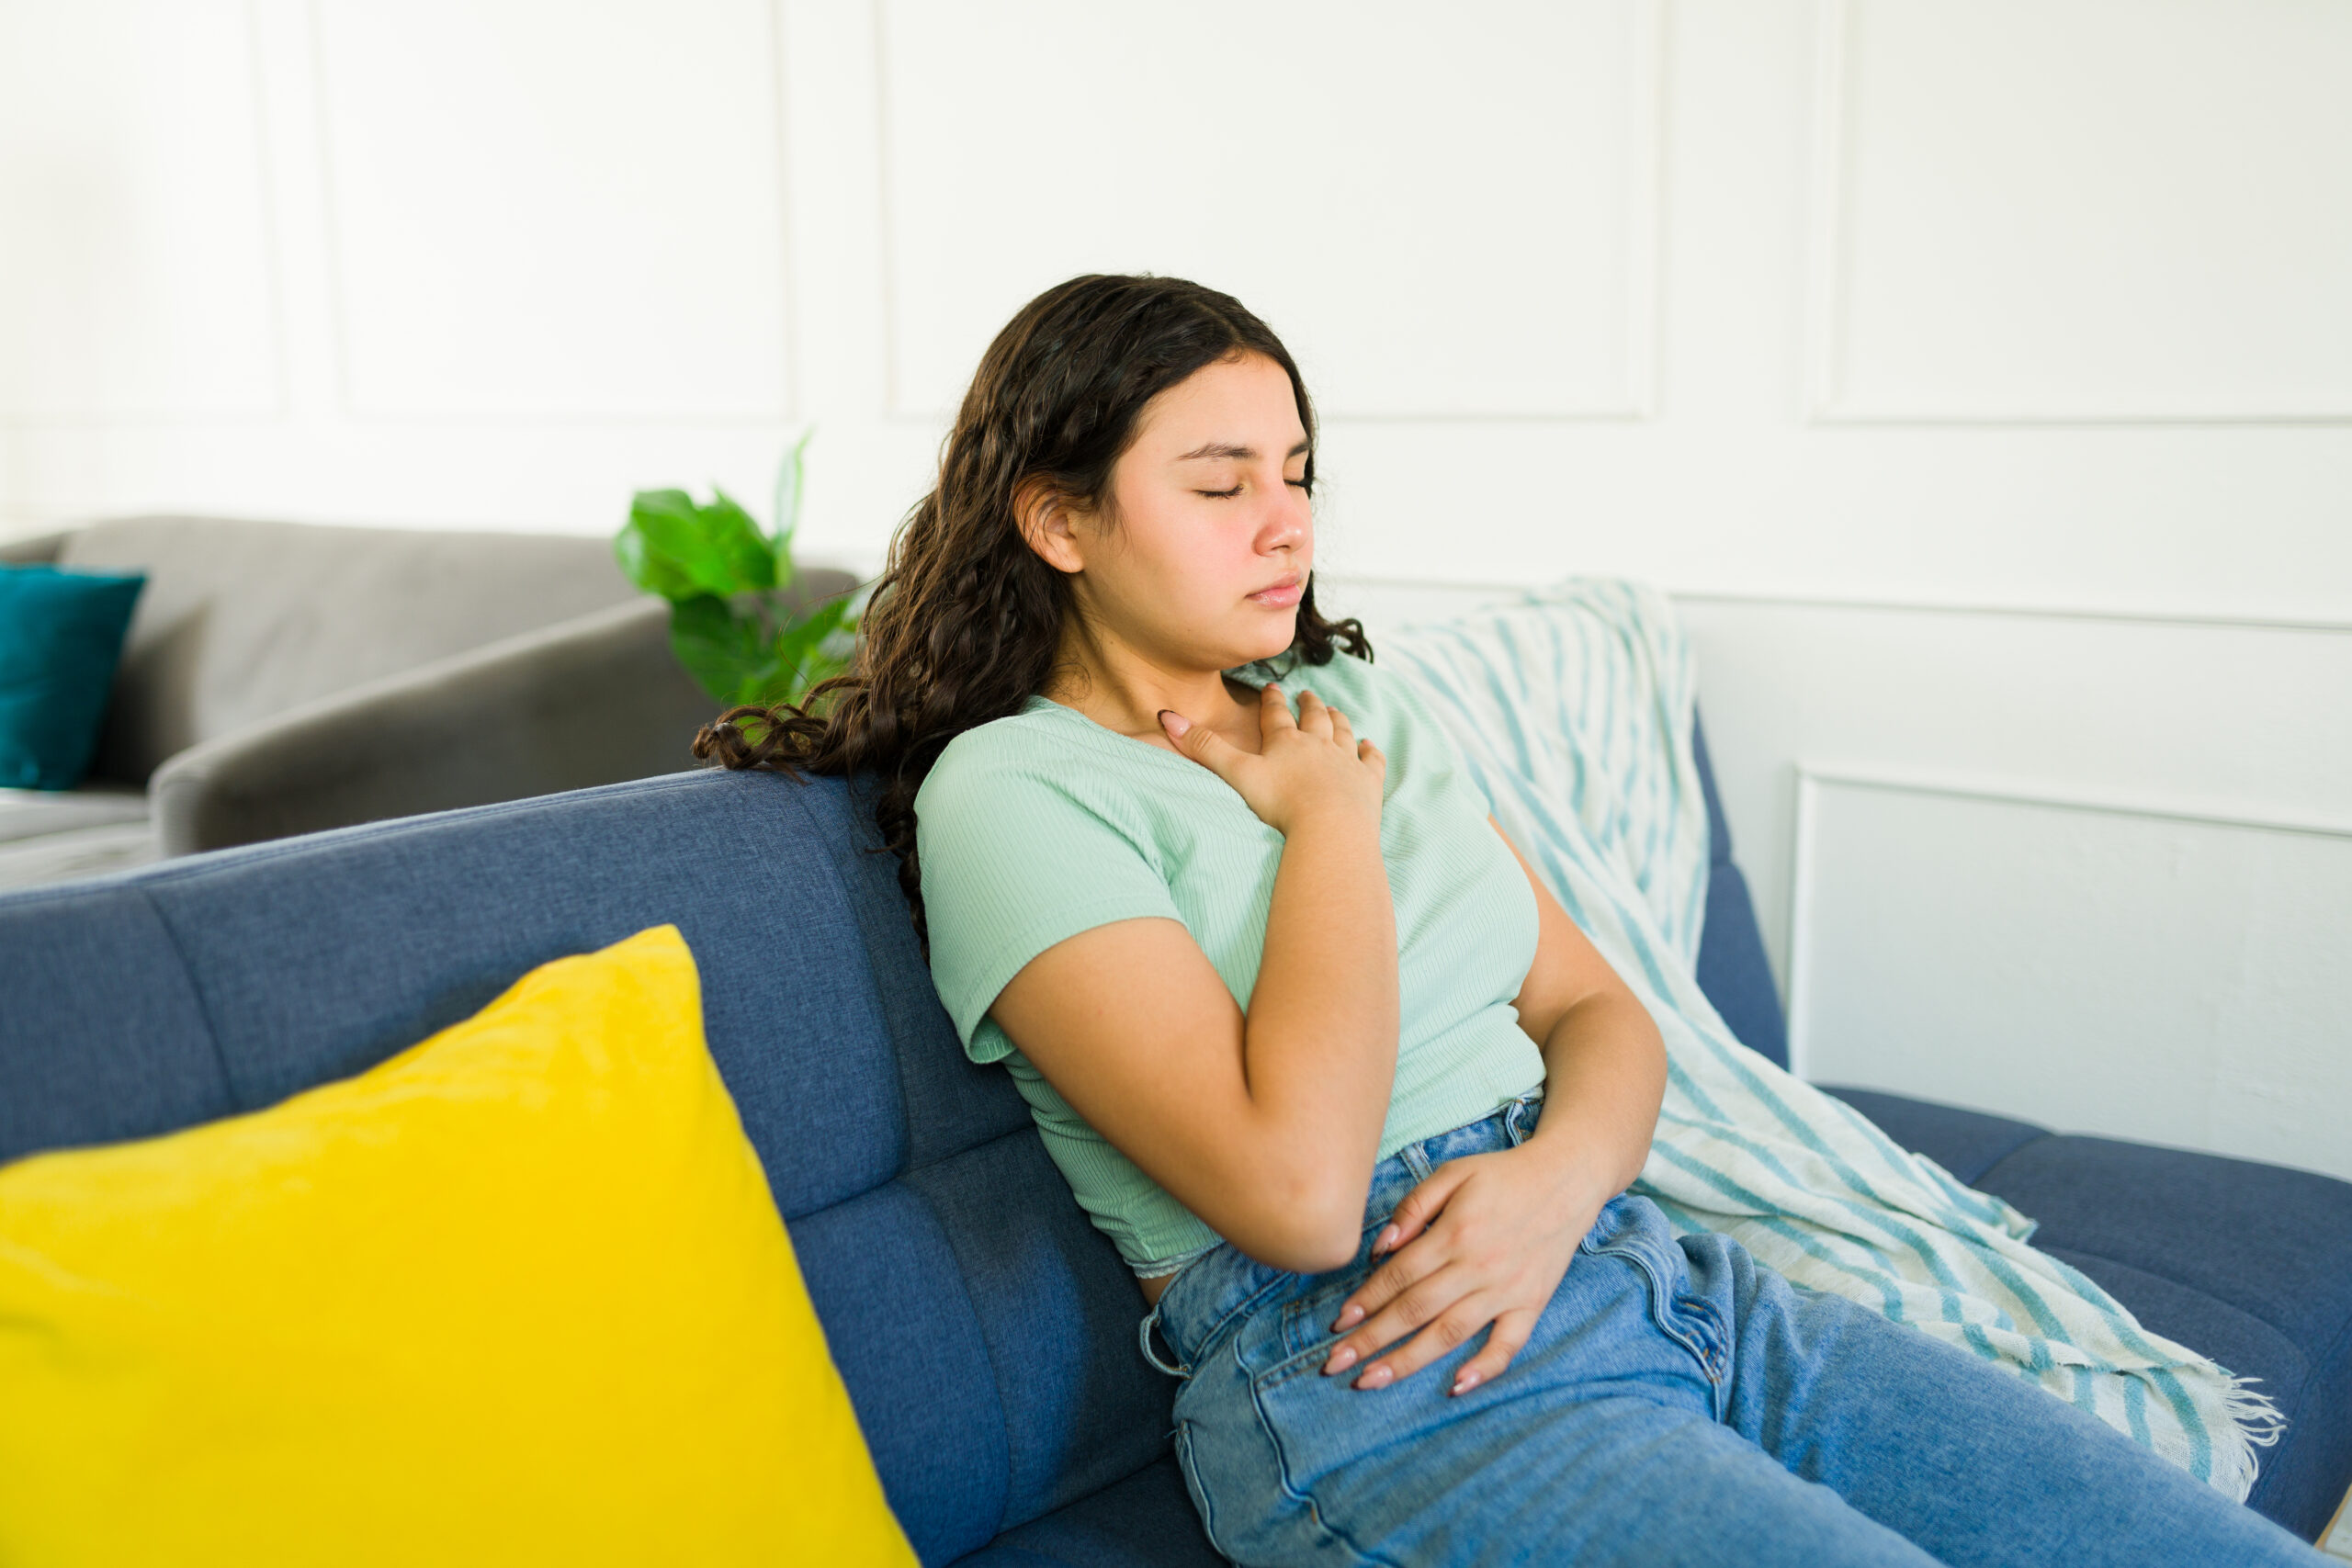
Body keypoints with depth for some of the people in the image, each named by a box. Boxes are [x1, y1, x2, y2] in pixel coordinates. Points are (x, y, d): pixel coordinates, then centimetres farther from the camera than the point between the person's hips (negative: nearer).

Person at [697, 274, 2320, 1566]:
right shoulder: (1010, 789, -6)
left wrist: (1558, 1176, -9)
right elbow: (1296, 1187, -19)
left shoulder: (1366, 708, 17)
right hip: (1371, 1380, -6)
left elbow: (1600, 1010, 14)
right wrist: (1329, 812, -7)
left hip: (1645, 1266, 7)